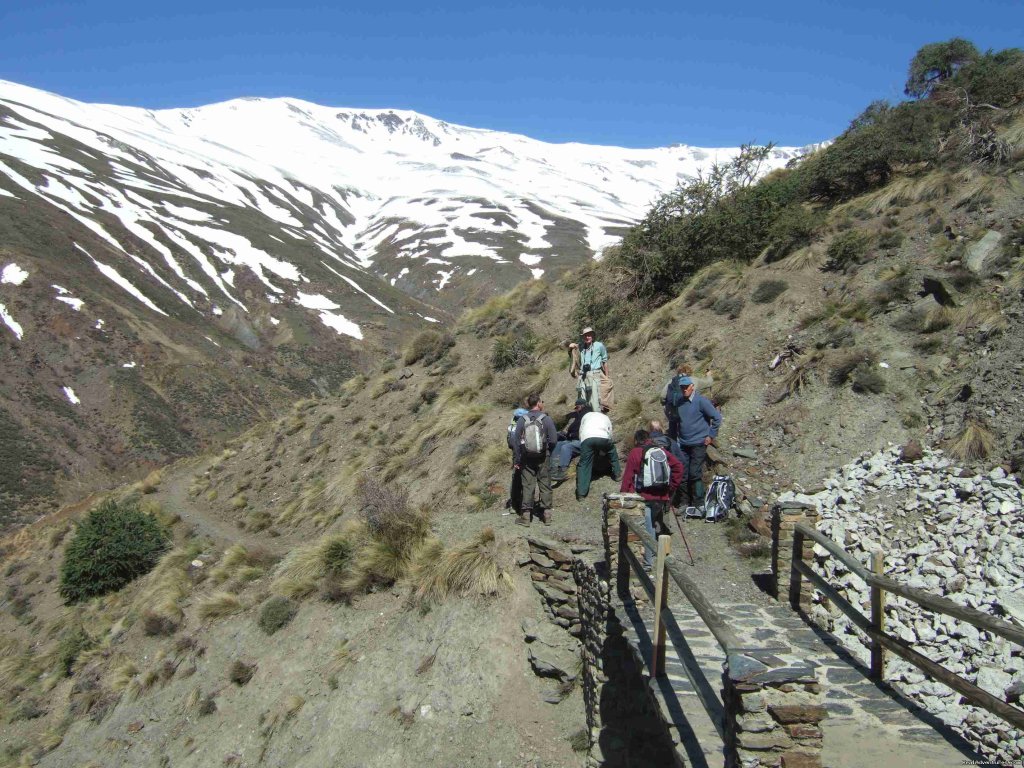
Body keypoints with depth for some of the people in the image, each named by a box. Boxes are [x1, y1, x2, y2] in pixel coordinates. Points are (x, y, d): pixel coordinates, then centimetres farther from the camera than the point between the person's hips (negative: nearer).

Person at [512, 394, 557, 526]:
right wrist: (547, 450, 10)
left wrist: (517, 459, 3)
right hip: (543, 457, -1)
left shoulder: (522, 420, -2)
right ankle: (546, 514, 11)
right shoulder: (546, 419, -7)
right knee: (545, 485, 8)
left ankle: (526, 515, 3)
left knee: (528, 485, 5)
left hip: (527, 458, 1)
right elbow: (553, 440, -9)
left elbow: (515, 440, -3)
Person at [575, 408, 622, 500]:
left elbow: (580, 431, 32)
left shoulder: (587, 415, 37)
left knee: (584, 465, 3)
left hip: (587, 438, 0)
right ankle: (617, 473, 42)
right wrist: (603, 451, 39)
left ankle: (581, 493, -4)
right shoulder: (606, 418, 36)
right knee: (612, 453, 33)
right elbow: (610, 434, 32)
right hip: (603, 437, 0)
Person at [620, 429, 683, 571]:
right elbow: (679, 467, 4)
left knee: (647, 530, -1)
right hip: (662, 497, 4)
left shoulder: (635, 453, -2)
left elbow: (627, 478, -5)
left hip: (644, 497, -4)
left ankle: (648, 562, 2)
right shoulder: (662, 451, 11)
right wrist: (671, 487, 9)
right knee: (658, 526, 17)